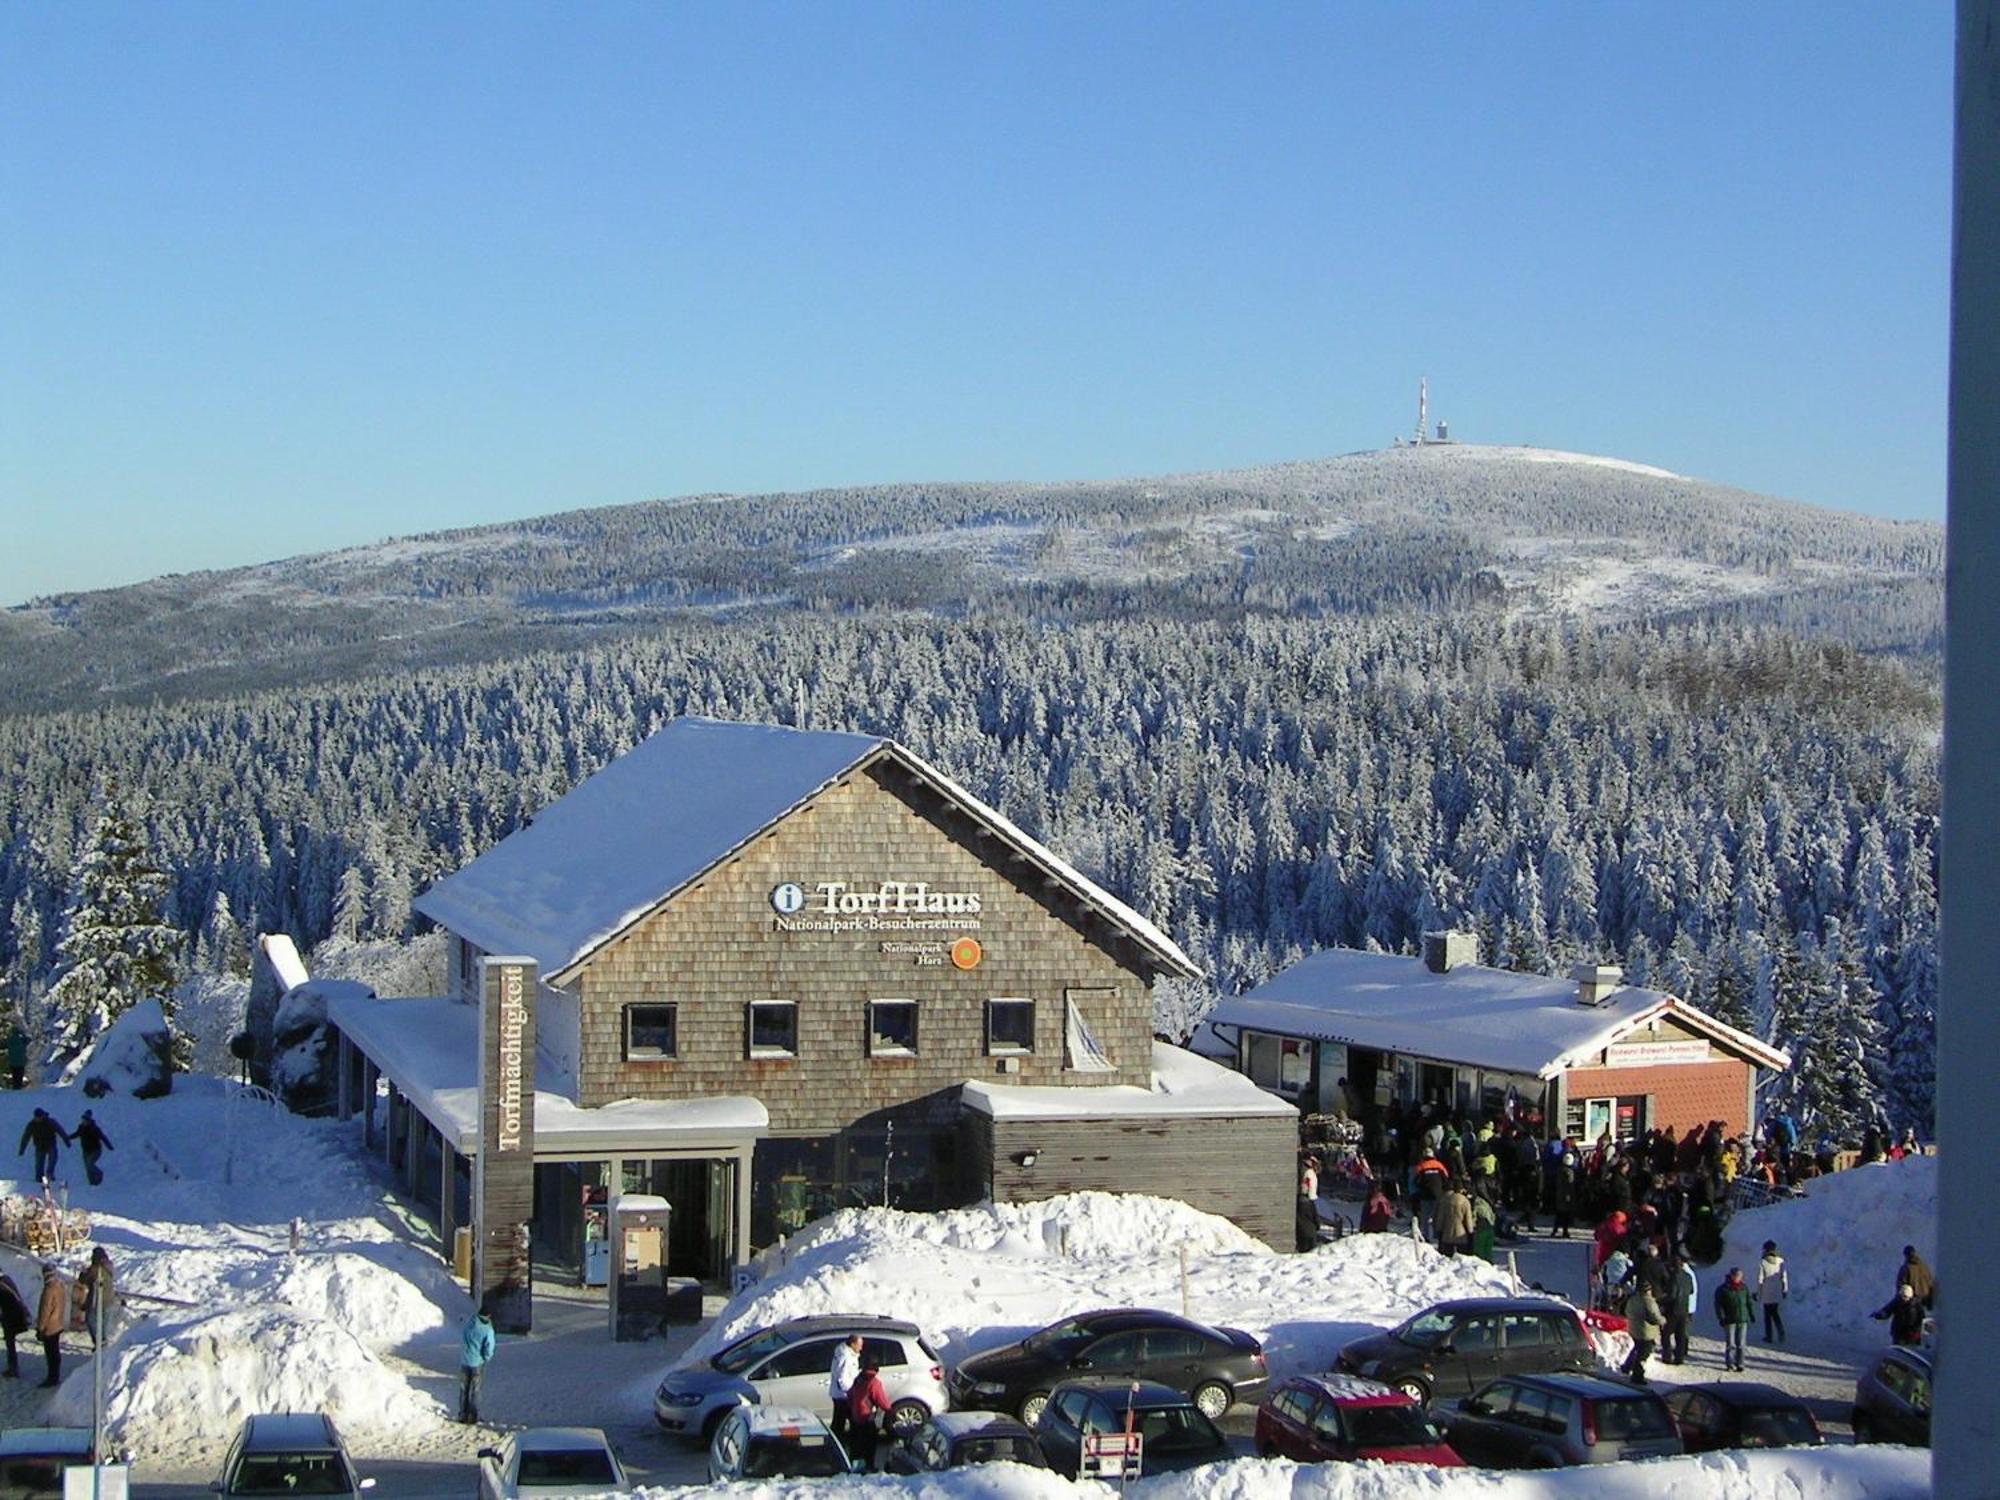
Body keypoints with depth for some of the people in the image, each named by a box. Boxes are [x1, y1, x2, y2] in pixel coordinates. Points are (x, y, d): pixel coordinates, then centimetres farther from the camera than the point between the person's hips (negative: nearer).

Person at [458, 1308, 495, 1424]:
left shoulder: (469, 1323, -7)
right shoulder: (488, 1330, -17)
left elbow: (462, 1341, 0)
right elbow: (489, 1350, -15)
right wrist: (486, 1359, 5)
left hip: (464, 1362, 2)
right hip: (478, 1363, -2)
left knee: (464, 1390, 15)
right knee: (474, 1392, 9)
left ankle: (463, 1416, 18)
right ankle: (473, 1418, 11)